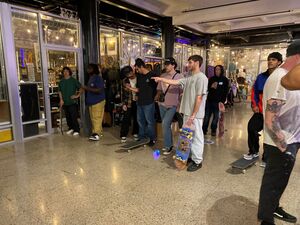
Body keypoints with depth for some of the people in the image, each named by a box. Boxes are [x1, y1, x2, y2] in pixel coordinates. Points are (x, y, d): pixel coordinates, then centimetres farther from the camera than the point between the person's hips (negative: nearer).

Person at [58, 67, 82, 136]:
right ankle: (71, 128, 27)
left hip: (72, 101, -5)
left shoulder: (73, 80, -4)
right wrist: (61, 99, 3)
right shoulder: (61, 81, 9)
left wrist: (77, 95, -9)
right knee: (68, 117, 12)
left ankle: (77, 130, 3)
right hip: (65, 102, 5)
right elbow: (60, 91, 14)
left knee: (74, 117, -6)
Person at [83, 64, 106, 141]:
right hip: (91, 102, 9)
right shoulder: (90, 78, 15)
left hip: (98, 101, -9)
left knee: (97, 118, -9)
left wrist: (87, 88, -20)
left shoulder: (98, 78, -12)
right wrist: (85, 89, 10)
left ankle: (96, 134, -8)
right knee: (93, 118, 10)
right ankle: (99, 132, 19)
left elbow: (99, 90, -23)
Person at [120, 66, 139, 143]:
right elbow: (124, 93, 4)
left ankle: (135, 133, 26)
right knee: (126, 118, -1)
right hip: (128, 102, 0)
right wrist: (124, 104, 0)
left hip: (137, 102, 0)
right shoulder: (125, 81, 2)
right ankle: (123, 135, 7)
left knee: (136, 119, 10)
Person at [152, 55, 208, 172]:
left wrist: (193, 115, -20)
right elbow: (175, 82, 15)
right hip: (187, 113, 9)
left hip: (195, 115, -9)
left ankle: (197, 161, 15)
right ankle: (191, 157, 32)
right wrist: (161, 79, 10)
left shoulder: (201, 78, -14)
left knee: (197, 137, 2)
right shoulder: (189, 78, 13)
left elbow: (199, 98, -19)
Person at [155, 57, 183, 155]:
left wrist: (180, 106, -8)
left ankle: (168, 146, 0)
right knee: (166, 125, 14)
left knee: (165, 124, -15)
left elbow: (182, 93, -6)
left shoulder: (179, 77, -8)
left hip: (172, 106, -5)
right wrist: (158, 95, -3)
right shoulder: (162, 76, 6)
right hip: (162, 105, 6)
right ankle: (169, 144, 30)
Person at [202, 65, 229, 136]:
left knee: (216, 116, 3)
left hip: (218, 101, -2)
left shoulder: (225, 80, 2)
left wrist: (222, 101, -8)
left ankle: (213, 130, 15)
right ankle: (204, 130, 9)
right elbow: (207, 89, 14)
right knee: (207, 116, 2)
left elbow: (225, 92, 0)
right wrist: (211, 86, -8)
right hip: (210, 100, 2)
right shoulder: (211, 79, 10)